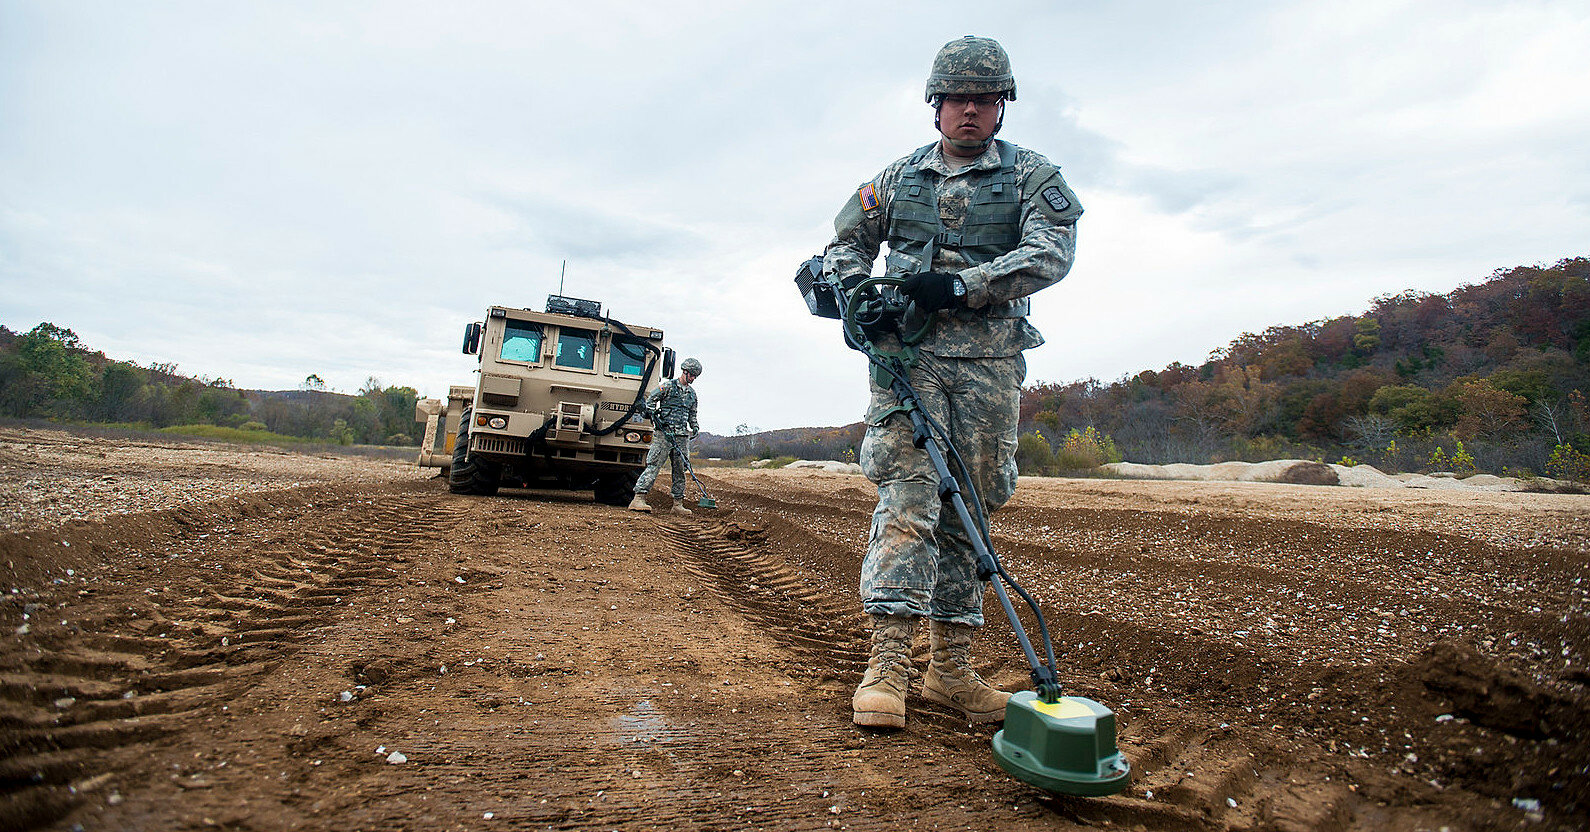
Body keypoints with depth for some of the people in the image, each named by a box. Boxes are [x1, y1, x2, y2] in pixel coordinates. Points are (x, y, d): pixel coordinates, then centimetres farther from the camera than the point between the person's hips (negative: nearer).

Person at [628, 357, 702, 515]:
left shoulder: (692, 393, 19)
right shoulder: (668, 385, 0)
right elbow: (650, 401, -1)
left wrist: (695, 429, 16)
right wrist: (655, 416, -12)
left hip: (682, 435, 6)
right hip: (664, 432, -6)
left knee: (680, 469, 6)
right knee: (654, 465, -12)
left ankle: (678, 504, 12)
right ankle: (638, 499, -16)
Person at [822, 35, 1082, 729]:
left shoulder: (1032, 175, 10)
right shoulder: (898, 177, 16)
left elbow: (1052, 253, -6)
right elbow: (846, 242, 23)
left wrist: (959, 286, -19)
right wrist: (854, 291, 0)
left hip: (990, 359, 1)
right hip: (910, 350, 0)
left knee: (969, 504, 3)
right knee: (908, 493, -15)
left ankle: (950, 667, 11)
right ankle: (888, 662, -15)